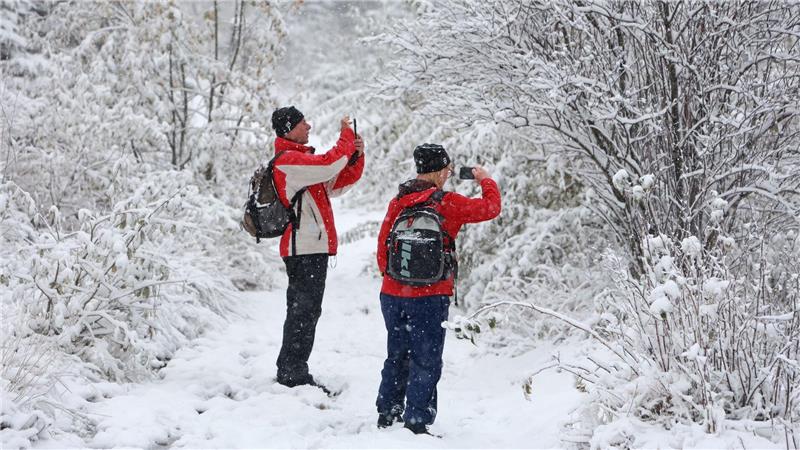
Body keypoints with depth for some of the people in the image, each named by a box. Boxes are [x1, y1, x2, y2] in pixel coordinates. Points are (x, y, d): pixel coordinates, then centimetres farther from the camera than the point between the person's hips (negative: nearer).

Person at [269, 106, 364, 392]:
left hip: (311, 247, 10)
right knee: (304, 310, -9)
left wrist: (356, 155, 6)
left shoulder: (301, 159, 22)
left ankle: (291, 371, 20)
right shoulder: (287, 160, -11)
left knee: (306, 311, 14)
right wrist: (347, 136, -9)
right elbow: (329, 165, -24)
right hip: (305, 248, -10)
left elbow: (337, 184, 20)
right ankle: (292, 372, -5)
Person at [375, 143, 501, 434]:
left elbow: (382, 244, 9)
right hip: (429, 298, -5)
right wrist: (485, 179, 19)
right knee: (425, 362, 4)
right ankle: (416, 424, 4)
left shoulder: (398, 202, 4)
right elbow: (491, 208, 1)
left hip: (392, 295, 5)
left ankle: (387, 415, 27)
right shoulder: (448, 203, -11)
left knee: (397, 356, 19)